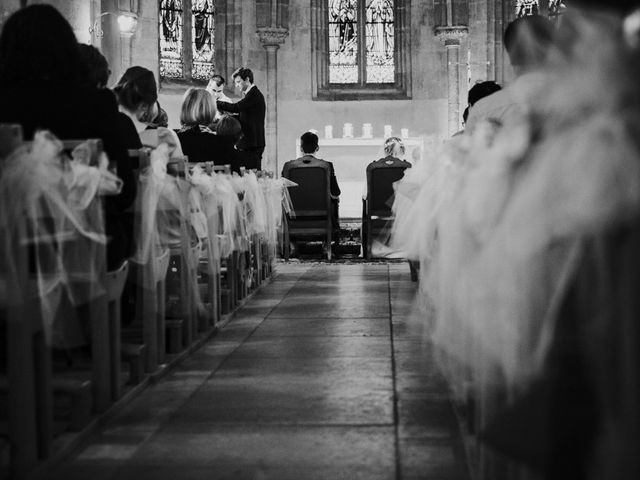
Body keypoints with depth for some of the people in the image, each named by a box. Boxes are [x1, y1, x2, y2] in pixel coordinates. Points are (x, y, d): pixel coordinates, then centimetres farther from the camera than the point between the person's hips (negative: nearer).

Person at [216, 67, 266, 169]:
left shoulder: (255, 95, -13)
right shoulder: (251, 94, 19)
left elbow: (236, 107, -22)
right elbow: (242, 117, 19)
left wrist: (215, 102, -15)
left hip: (253, 145, -10)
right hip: (249, 143, 10)